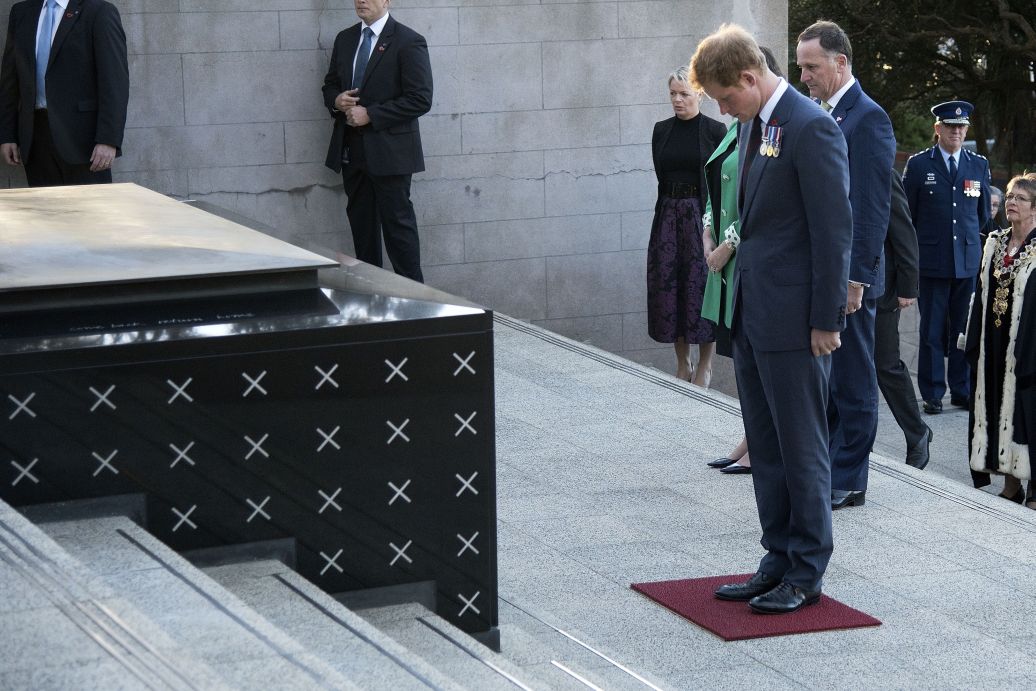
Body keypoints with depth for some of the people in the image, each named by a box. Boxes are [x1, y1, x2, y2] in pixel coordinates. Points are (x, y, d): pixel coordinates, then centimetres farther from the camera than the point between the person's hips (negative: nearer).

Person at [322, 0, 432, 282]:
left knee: (398, 225, -4)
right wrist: (336, 100, -4)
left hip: (389, 151, -6)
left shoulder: (408, 42, -9)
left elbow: (420, 99, -13)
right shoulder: (344, 39, 12)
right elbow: (330, 85, 21)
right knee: (361, 224, 11)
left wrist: (370, 115, -17)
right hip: (352, 150, 6)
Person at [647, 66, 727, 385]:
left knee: (702, 286, -1)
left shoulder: (715, 131, -4)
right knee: (668, 285, 3)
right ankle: (682, 361, 15)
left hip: (702, 214, -4)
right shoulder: (662, 131, 8)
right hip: (668, 213, 4)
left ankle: (704, 366, 9)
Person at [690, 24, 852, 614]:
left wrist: (826, 320, -17)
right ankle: (779, 561, 23)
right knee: (767, 448, 14)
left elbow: (834, 229, -17)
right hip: (753, 316, 9)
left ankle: (807, 574, 10)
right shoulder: (754, 125, 12)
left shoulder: (812, 129, -16)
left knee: (802, 447, 0)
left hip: (795, 319, -9)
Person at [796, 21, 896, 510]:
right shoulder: (818, 116, 14)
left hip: (848, 274, -8)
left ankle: (848, 482, 7)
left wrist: (856, 279, -19)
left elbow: (872, 207, -17)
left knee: (852, 379, 0)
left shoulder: (867, 118, -13)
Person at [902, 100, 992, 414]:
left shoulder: (979, 165, 11)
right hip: (931, 261, -2)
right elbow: (906, 213, 8)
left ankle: (962, 391, 14)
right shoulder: (918, 164, 2)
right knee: (931, 330, 0)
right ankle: (932, 394, 6)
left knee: (965, 329, 5)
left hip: (968, 261, 2)